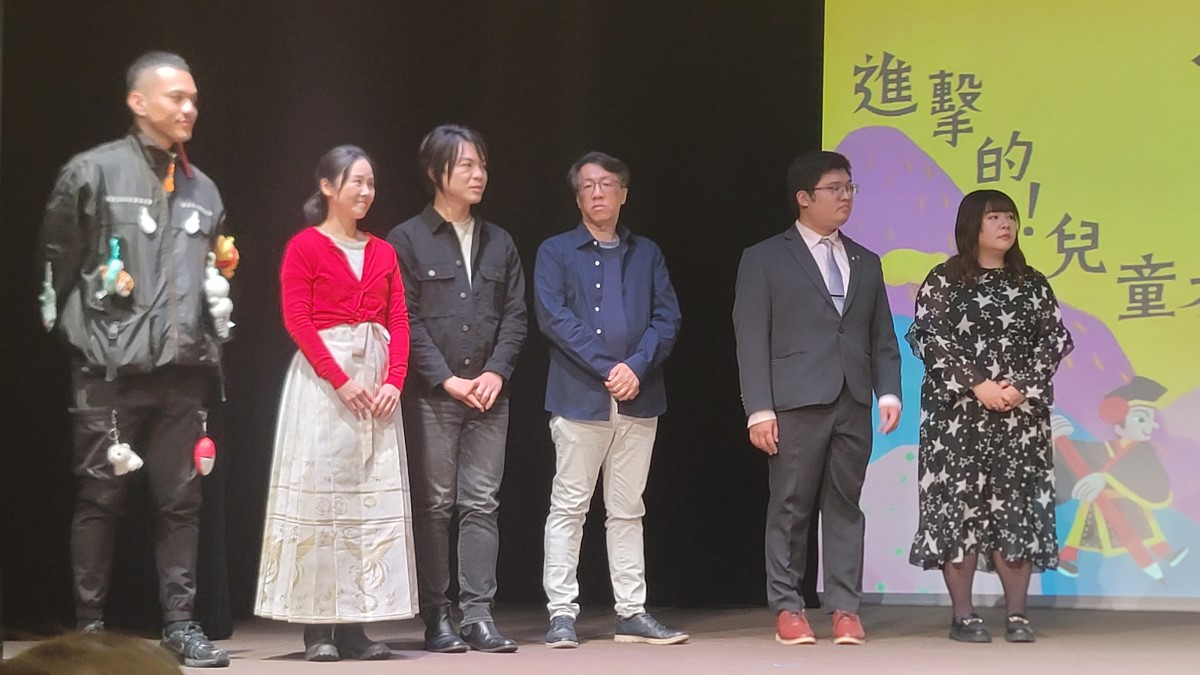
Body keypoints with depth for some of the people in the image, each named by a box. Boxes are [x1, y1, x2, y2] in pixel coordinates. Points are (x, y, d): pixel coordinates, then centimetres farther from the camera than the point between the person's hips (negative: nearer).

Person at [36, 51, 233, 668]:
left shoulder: (203, 190, 15)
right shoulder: (94, 172, -2)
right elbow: (58, 262, 0)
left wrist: (216, 327, 17)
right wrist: (82, 333, 0)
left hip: (183, 369, 5)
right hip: (112, 368, -5)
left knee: (180, 499, 5)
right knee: (101, 497, -1)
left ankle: (179, 622, 11)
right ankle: (90, 624, 8)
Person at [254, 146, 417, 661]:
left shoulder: (382, 252, 14)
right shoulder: (305, 247, -1)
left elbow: (399, 322, 9)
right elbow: (296, 320, -9)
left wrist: (393, 381, -7)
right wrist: (340, 380, -17)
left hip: (376, 381, 5)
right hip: (321, 377, -5)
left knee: (373, 496, 2)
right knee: (320, 492, -5)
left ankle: (355, 624, 6)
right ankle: (318, 629, -2)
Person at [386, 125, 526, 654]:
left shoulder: (499, 243, 14)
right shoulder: (408, 240, 0)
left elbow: (515, 315, 11)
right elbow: (406, 320, -6)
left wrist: (496, 373, -5)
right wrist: (447, 379, -12)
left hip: (489, 393, 4)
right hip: (431, 396, -4)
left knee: (482, 504, 2)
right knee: (434, 506, 0)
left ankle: (478, 614, 3)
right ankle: (437, 618, 5)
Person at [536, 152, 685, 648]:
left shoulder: (646, 254, 15)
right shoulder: (556, 252, 5)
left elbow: (667, 318, 6)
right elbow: (553, 316, -7)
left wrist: (637, 367, -11)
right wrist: (607, 369, -14)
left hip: (637, 399, 3)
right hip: (579, 397, -3)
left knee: (627, 511, 8)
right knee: (568, 508, -1)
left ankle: (632, 612, 11)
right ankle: (562, 613, 2)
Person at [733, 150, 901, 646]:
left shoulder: (866, 263, 18)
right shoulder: (765, 259, 3)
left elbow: (882, 338, 16)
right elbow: (751, 339, -3)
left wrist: (889, 392, 1)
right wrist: (759, 409, -11)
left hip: (853, 405, 4)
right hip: (796, 402, -4)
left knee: (845, 507, 5)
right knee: (791, 508, -1)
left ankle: (844, 609, 8)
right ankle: (787, 609, 7)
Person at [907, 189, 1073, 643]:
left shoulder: (1032, 284, 11)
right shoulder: (943, 281, 1)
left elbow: (1053, 342, 6)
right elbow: (930, 339, -7)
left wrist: (1021, 387, -10)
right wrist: (978, 385, -15)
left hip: (1022, 415, 3)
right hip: (958, 413, -3)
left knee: (1017, 508, 0)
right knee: (958, 504, -4)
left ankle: (1017, 614, 5)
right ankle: (963, 615, 2)